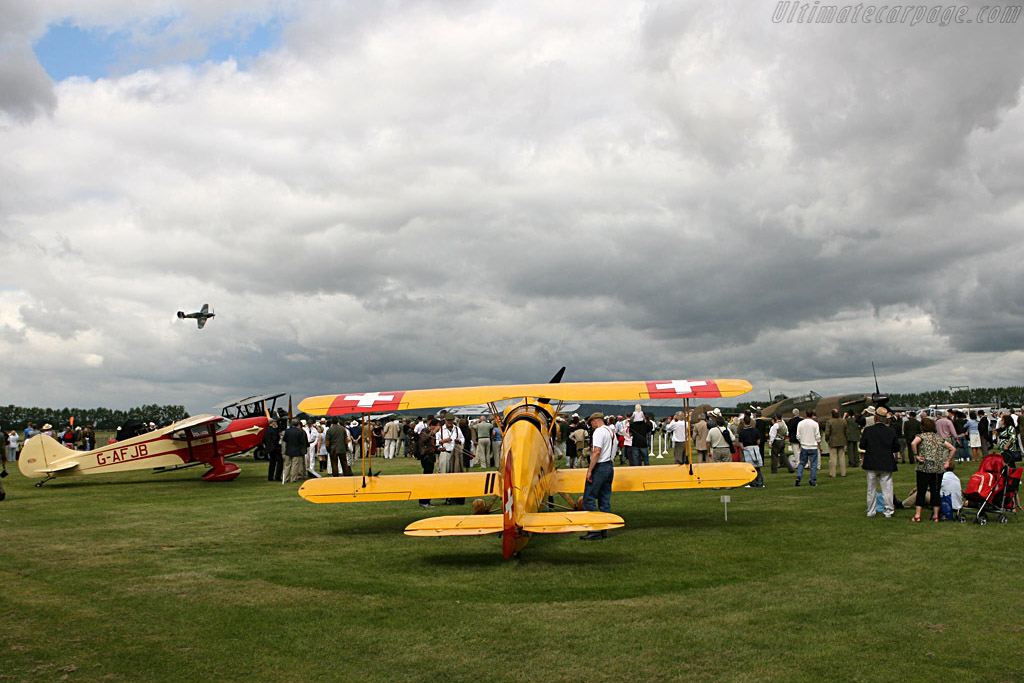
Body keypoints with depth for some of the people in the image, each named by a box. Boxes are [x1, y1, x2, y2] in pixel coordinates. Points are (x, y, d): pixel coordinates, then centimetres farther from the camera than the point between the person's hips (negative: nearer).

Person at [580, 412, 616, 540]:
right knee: (605, 500, 12)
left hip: (599, 467, -10)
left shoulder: (599, 431, -11)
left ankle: (595, 531, -9)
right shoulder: (612, 431, 17)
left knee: (589, 499, -6)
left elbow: (597, 452, -20)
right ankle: (604, 530, 14)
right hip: (610, 466, 10)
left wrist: (589, 470, -20)